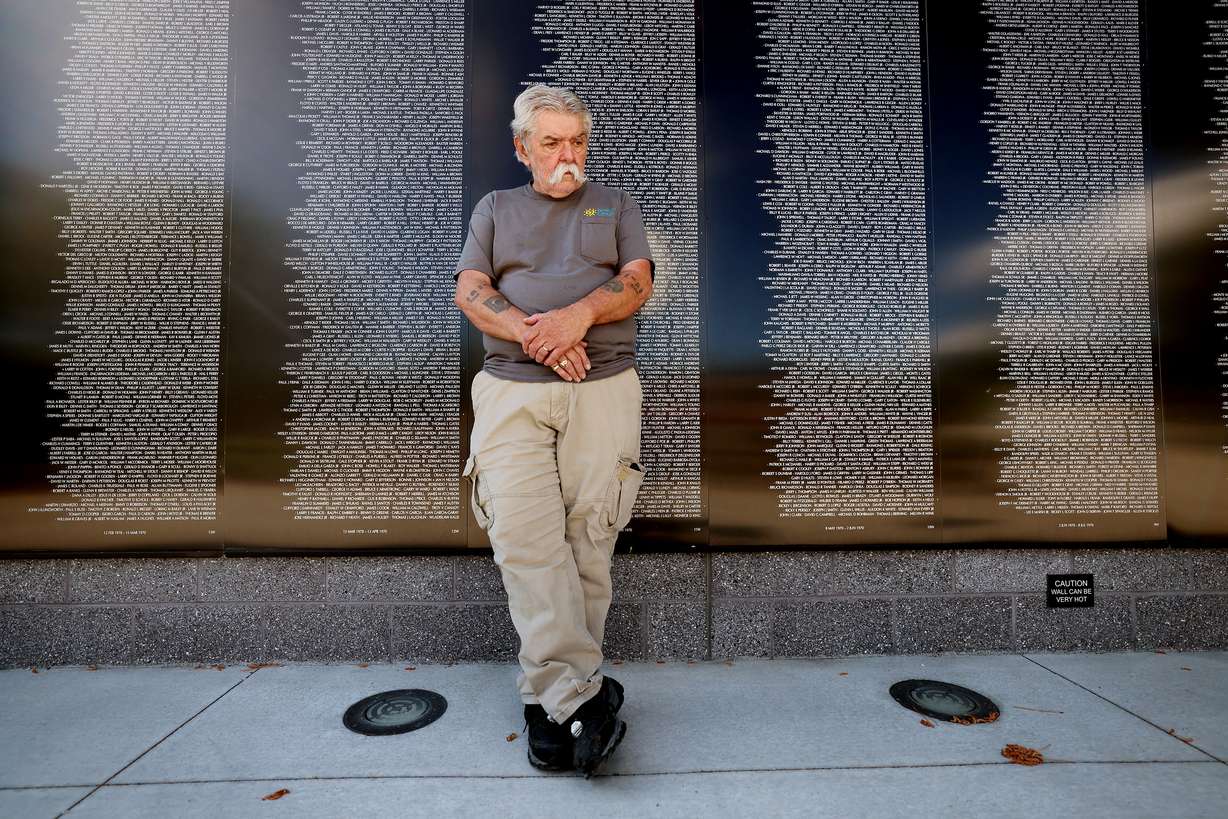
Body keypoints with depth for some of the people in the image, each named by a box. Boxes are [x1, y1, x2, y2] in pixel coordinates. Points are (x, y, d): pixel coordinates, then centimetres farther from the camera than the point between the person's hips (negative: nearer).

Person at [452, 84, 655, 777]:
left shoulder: (616, 205, 24)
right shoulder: (496, 207, 25)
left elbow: (640, 281, 7)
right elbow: (470, 290, 9)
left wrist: (579, 314, -12)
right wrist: (531, 332, -9)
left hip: (604, 387, 0)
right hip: (511, 388, 1)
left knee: (587, 543, -6)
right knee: (523, 535, -15)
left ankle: (549, 696, 9)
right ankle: (582, 693, -9)